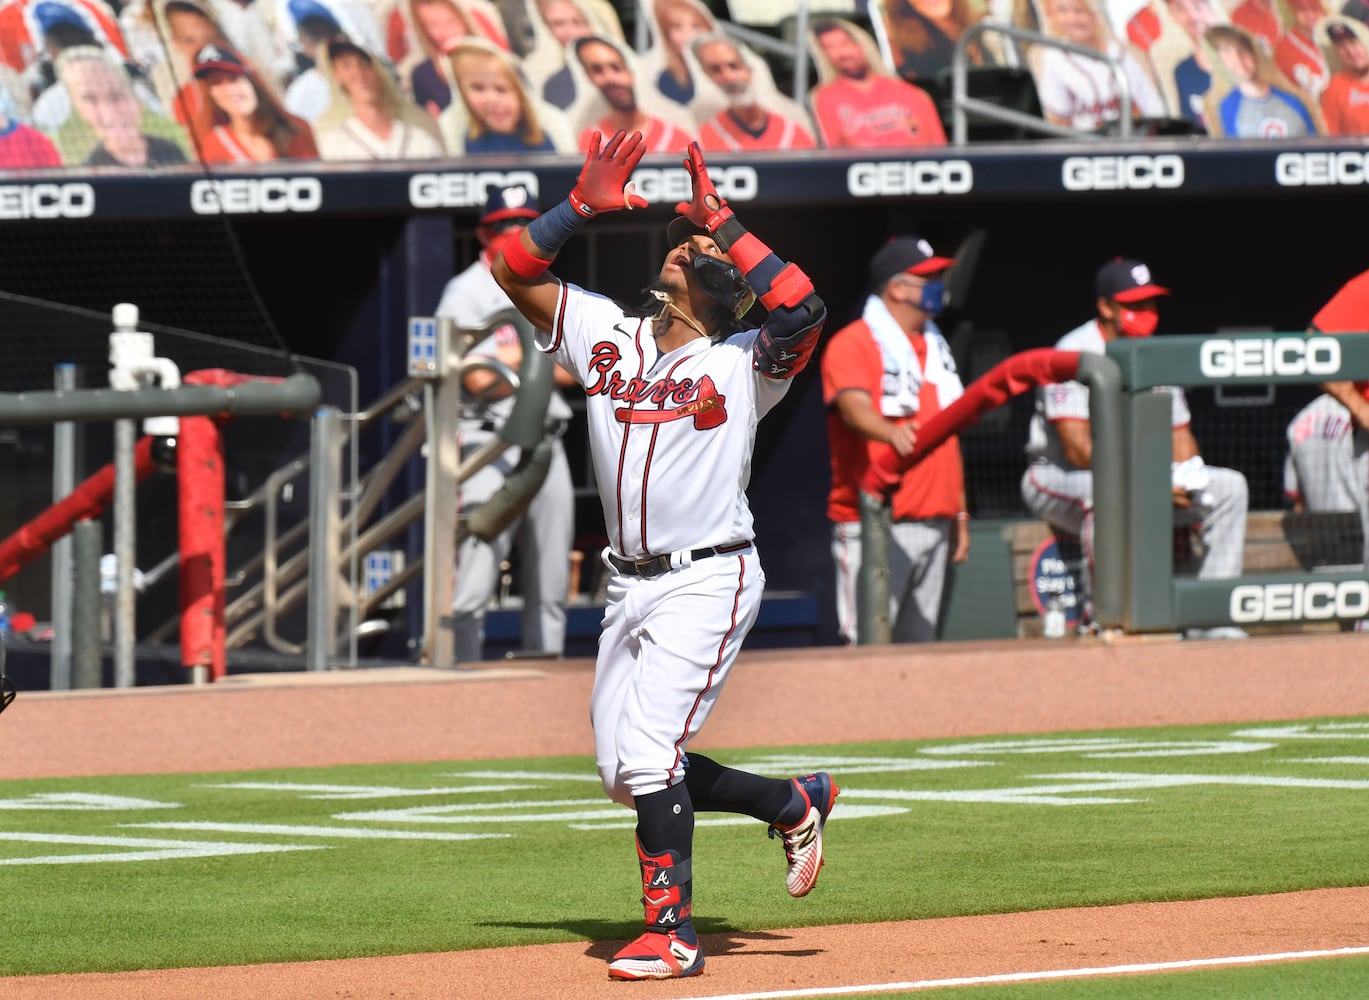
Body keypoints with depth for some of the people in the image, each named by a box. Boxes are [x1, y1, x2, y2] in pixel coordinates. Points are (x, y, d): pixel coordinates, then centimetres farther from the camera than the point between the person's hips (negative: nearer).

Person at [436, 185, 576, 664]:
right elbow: (481, 381, -13)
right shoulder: (466, 293, -3)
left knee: (551, 584, 8)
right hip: (491, 448, -7)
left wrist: (519, 358, -7)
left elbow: (573, 371, 9)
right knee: (474, 583, -13)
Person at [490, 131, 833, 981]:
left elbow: (805, 311, -26)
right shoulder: (608, 336, 9)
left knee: (648, 752, -16)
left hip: (709, 580, -7)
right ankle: (795, 805, 28)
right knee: (623, 771, 10)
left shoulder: (743, 364, -6)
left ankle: (673, 931, -7)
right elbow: (514, 270, 8)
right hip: (631, 585, 7)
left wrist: (725, 223, -23)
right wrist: (585, 205, -3)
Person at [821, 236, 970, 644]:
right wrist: (890, 432, -46)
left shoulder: (935, 347, 20)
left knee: (919, 643, 9)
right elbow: (854, 405, -25)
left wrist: (959, 513, 21)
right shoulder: (852, 345, -6)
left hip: (933, 524, 8)